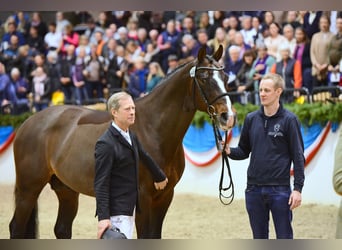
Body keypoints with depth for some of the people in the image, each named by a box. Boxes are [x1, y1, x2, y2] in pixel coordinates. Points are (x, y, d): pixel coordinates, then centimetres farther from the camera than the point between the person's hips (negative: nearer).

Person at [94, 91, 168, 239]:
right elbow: (100, 183, -21)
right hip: (116, 212, -9)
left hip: (129, 207, 9)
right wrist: (103, 217, -27)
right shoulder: (105, 144, -17)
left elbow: (145, 157, 31)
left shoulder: (131, 137, 11)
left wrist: (160, 177, 48)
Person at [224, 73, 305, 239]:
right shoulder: (251, 119, 8)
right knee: (259, 239, 12)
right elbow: (244, 151, 14)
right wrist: (229, 151, -8)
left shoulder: (289, 120, -4)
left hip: (279, 189, -4)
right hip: (254, 188, 4)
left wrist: (298, 188, -11)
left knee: (284, 238, 0)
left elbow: (298, 156, -5)